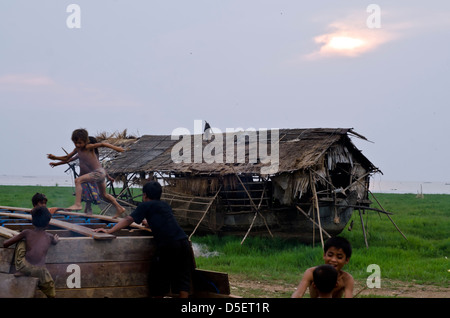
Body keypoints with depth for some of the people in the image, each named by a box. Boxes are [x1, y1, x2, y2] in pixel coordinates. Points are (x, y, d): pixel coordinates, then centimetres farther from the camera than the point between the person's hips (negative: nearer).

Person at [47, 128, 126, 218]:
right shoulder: (77, 149, 7)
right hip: (94, 173, 10)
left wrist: (115, 147, -30)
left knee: (78, 180, -22)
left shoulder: (89, 147, -15)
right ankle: (119, 208, 35)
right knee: (104, 194, 22)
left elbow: (102, 144, -22)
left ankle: (78, 204, -28)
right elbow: (67, 158, 17)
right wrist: (55, 157, 5)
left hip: (99, 172, -10)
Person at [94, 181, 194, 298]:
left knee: (159, 279, 9)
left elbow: (128, 220, -3)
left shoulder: (146, 205, 5)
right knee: (183, 279, 9)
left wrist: (109, 230, -4)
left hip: (168, 246, -6)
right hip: (183, 242, 6)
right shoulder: (165, 205, 23)